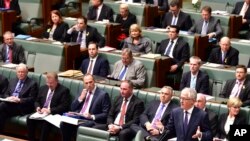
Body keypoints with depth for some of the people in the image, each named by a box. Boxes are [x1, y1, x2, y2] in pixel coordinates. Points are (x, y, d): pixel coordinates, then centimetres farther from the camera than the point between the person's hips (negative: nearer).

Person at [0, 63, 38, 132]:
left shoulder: (32, 83, 2)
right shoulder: (12, 81, 21)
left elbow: (32, 99, -5)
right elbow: (6, 94, 21)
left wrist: (19, 100, -18)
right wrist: (8, 98, -4)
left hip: (22, 107, -5)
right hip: (9, 103, 5)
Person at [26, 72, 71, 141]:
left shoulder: (64, 90, -3)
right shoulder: (43, 88, 16)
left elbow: (64, 106, -12)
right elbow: (37, 101, 22)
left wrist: (50, 110, -21)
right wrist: (38, 107, -3)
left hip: (54, 114, -5)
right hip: (41, 112, 6)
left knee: (46, 122, -36)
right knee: (30, 118, -22)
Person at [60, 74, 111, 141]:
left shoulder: (103, 94, -3)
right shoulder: (84, 92, 17)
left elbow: (106, 114, -6)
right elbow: (73, 108, 17)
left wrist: (92, 116, -19)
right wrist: (80, 98, 0)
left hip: (92, 121, -6)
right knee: (64, 124, -21)